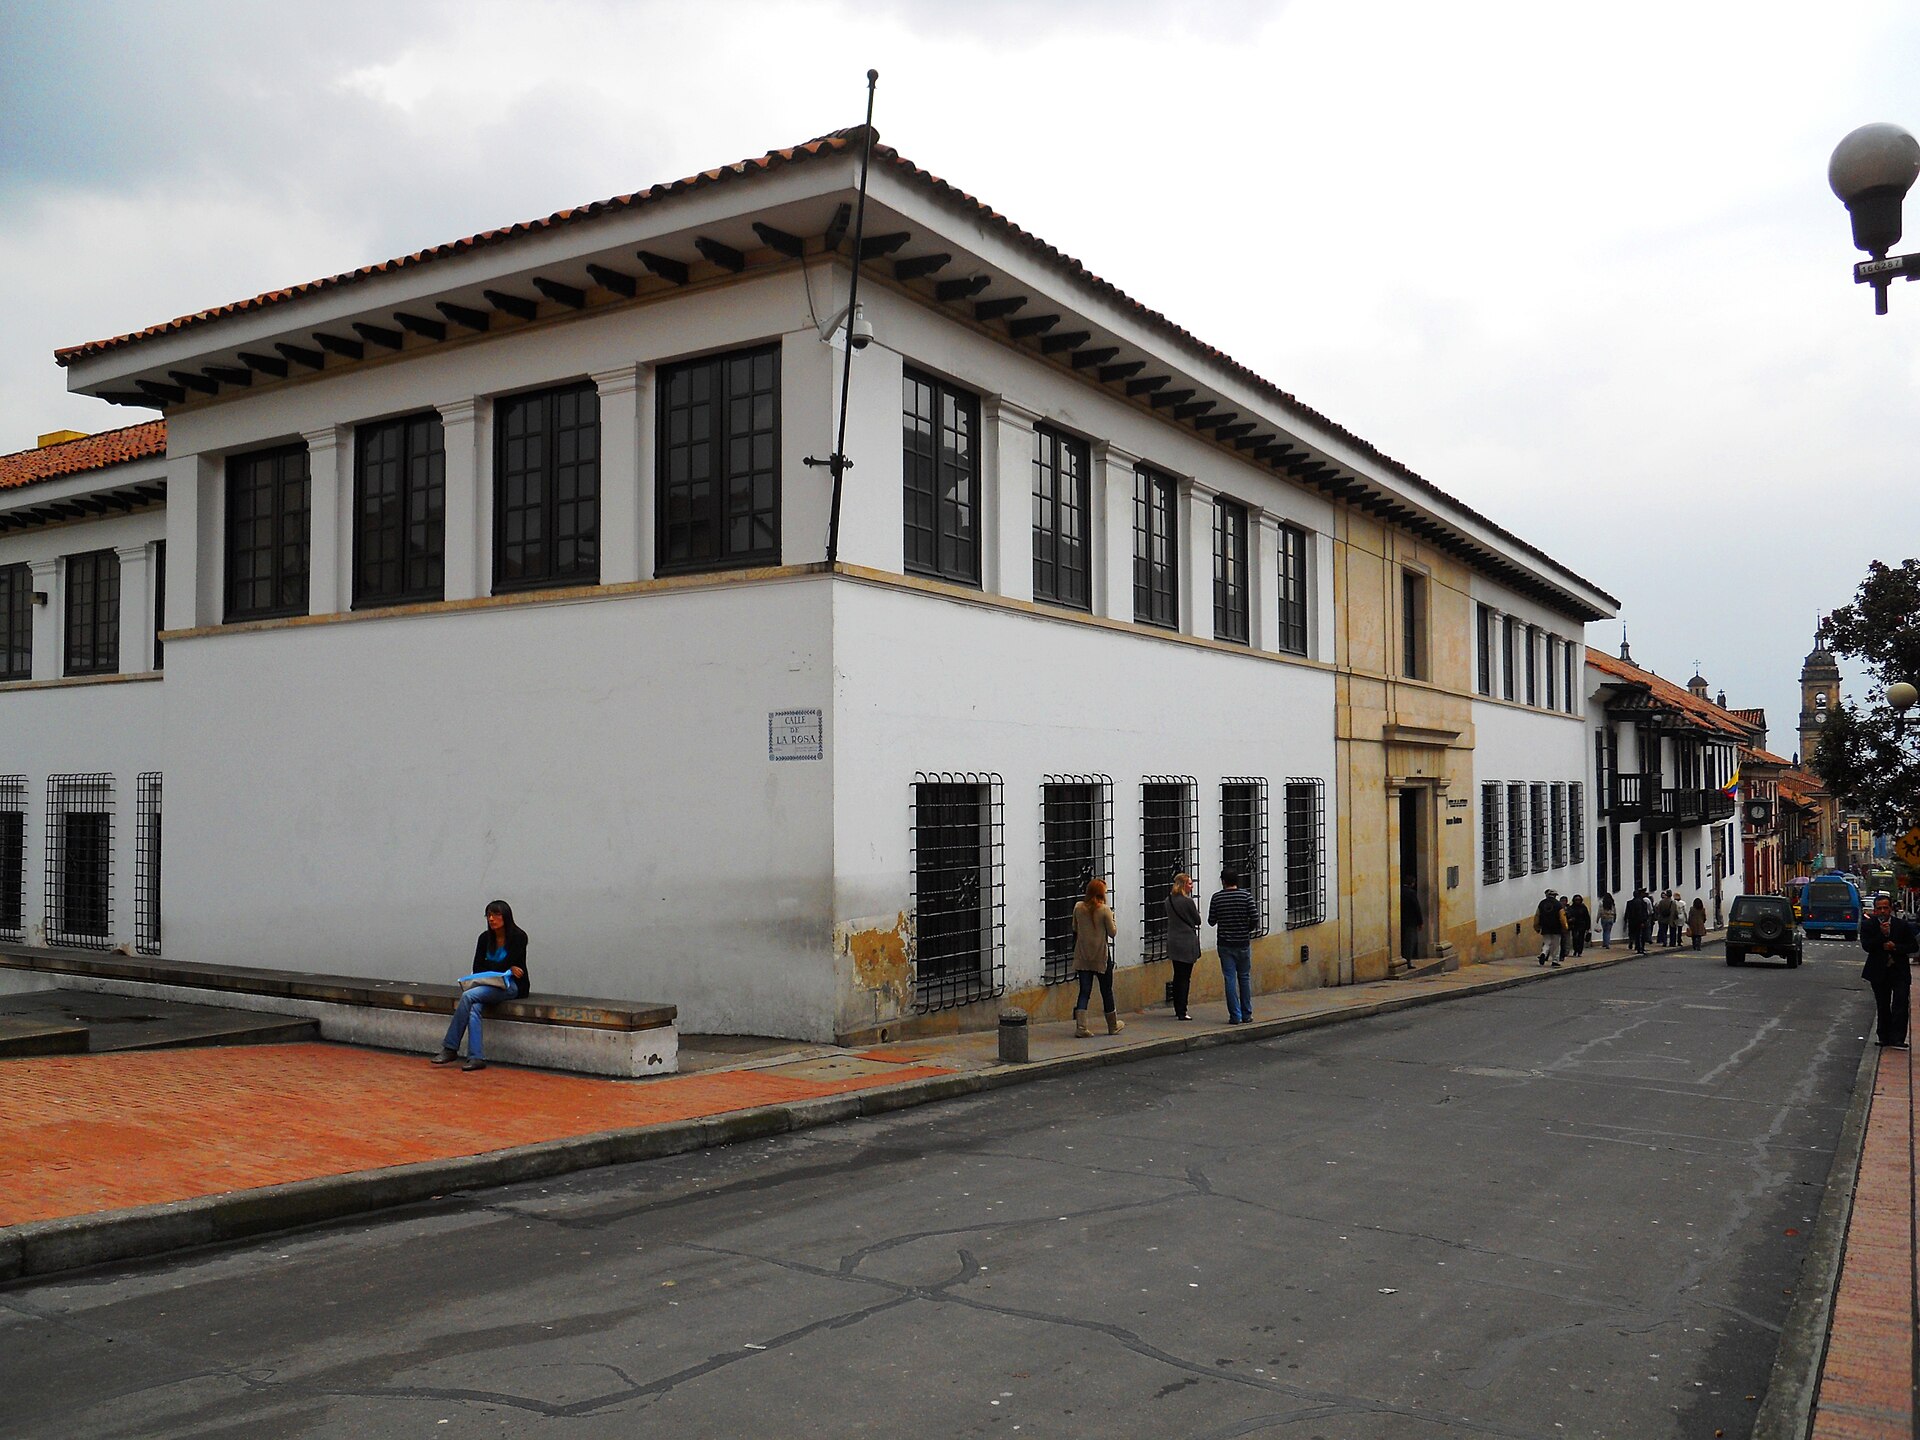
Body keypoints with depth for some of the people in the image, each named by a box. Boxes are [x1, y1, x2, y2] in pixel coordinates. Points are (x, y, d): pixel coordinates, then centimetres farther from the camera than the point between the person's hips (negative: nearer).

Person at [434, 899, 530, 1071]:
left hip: (513, 986, -5)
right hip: (491, 985, 5)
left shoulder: (518, 936, -9)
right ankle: (476, 1057, -35)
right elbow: (477, 968, 1)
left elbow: (504, 966, -16)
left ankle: (450, 1048, -21)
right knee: (474, 1007, -30)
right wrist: (508, 969, -8)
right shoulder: (485, 938, 8)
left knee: (468, 995, -27)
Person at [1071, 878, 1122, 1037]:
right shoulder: (1105, 909, -13)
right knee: (1106, 991, 12)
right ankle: (1113, 1026, 25)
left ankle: (1080, 1026, -8)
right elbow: (1113, 932, -7)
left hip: (1082, 956, 3)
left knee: (1084, 991, 4)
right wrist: (1111, 919, 8)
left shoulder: (1078, 908, -1)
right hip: (1101, 956, -3)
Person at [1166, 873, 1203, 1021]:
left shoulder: (1168, 901, 5)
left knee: (1178, 976, 16)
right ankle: (1182, 1012, -3)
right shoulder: (1188, 901, -16)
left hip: (1173, 942, 7)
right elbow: (1198, 920, -5)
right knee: (1185, 977, -3)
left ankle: (1177, 1009, 23)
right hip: (1187, 943, -7)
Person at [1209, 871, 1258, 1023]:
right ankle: (1247, 1015, 16)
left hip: (1225, 944, -1)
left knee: (1230, 979, 2)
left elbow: (1211, 921, 1)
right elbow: (1255, 918, -9)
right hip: (1243, 943, 1)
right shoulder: (1246, 895, -5)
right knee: (1244, 978, 13)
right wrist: (1247, 930, 10)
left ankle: (1235, 1015, -1)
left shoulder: (1217, 897, -3)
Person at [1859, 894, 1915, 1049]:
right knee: (1882, 1007, 9)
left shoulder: (1903, 925, 2)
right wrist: (1882, 934, -21)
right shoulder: (1868, 925, 0)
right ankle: (1885, 1038, 18)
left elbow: (1914, 946, 1)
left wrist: (1895, 947, -14)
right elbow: (1866, 946, -11)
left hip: (1900, 972, -1)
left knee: (1901, 1005, -10)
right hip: (1879, 973, 1)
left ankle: (1897, 1039, -11)